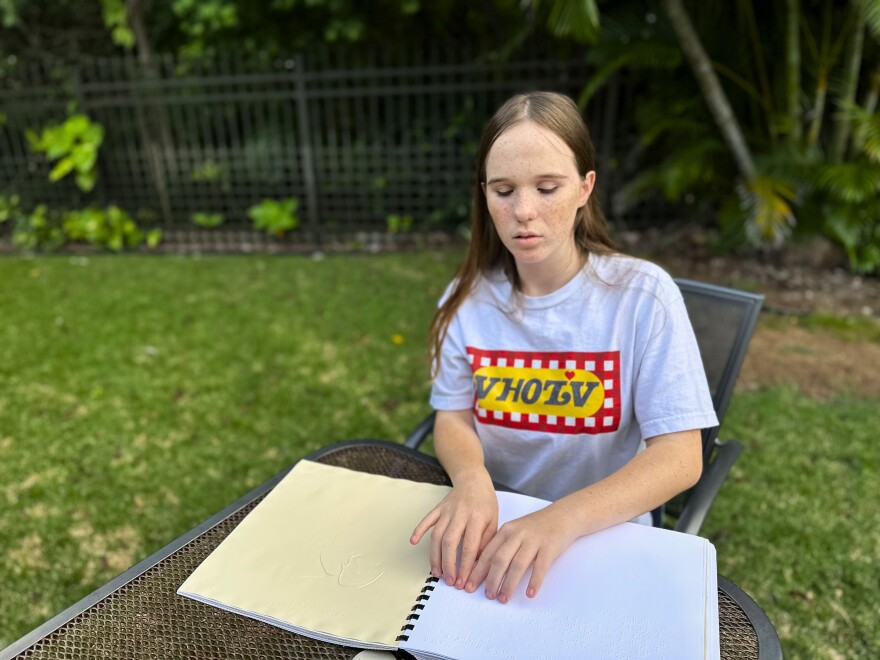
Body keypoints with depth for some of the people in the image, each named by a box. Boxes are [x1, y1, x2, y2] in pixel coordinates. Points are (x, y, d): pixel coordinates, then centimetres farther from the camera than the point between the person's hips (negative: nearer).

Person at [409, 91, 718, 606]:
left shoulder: (642, 295, -14)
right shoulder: (469, 297, -5)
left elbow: (681, 456, -16)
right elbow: (453, 418, -3)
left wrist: (562, 519, -32)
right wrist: (471, 479, -26)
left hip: (604, 536, -2)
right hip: (491, 529, 2)